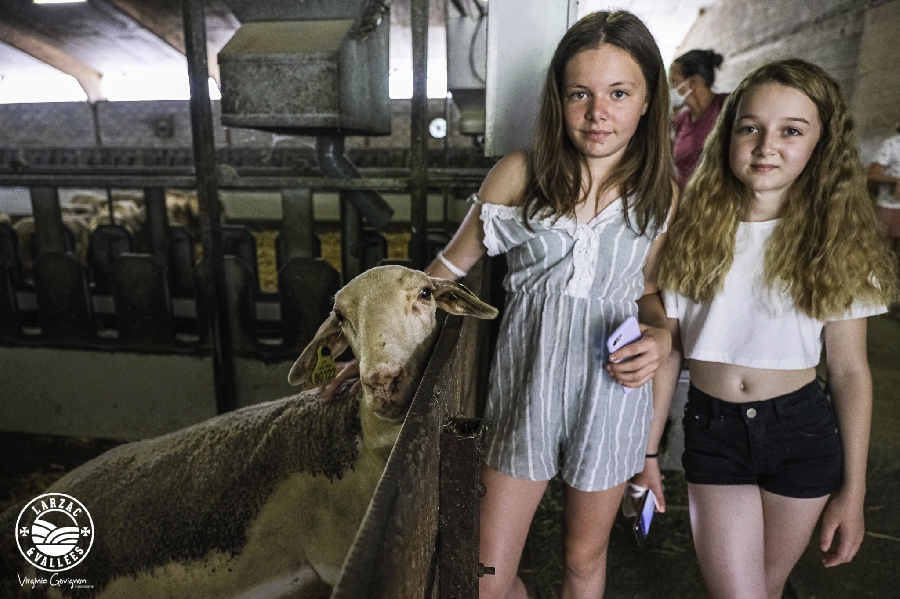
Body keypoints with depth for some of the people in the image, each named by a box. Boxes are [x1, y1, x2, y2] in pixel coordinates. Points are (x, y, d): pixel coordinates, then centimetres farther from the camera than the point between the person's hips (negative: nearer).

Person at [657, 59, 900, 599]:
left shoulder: (836, 245, -6)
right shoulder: (693, 232, -6)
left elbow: (850, 371, -2)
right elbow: (667, 352, -4)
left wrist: (853, 491, 0)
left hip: (802, 433, 1)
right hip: (713, 431, 0)